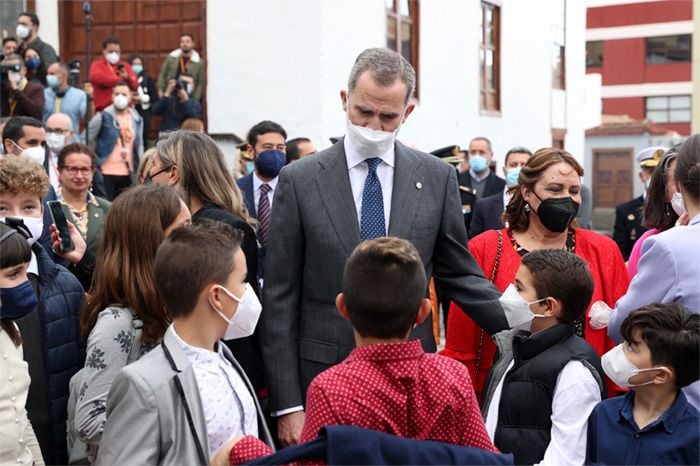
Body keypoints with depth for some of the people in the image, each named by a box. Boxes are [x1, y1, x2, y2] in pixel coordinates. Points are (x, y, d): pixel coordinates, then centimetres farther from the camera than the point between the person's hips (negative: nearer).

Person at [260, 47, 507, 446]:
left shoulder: (437, 178, 3)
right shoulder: (300, 180, -2)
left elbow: (459, 274, 10)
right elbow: (280, 299, -2)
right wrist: (287, 404, -6)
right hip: (324, 374, -1)